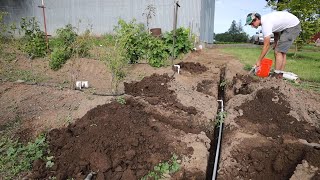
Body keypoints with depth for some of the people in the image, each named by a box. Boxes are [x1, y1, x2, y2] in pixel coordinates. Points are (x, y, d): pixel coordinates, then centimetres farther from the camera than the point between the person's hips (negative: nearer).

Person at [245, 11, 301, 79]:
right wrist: (275, 42, 15)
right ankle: (281, 74, 12)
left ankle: (277, 75, -9)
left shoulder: (266, 24, -27)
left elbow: (266, 46, -24)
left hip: (293, 26, -10)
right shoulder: (265, 19, 3)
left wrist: (259, 61, -18)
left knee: (278, 51, -13)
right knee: (282, 51, 10)